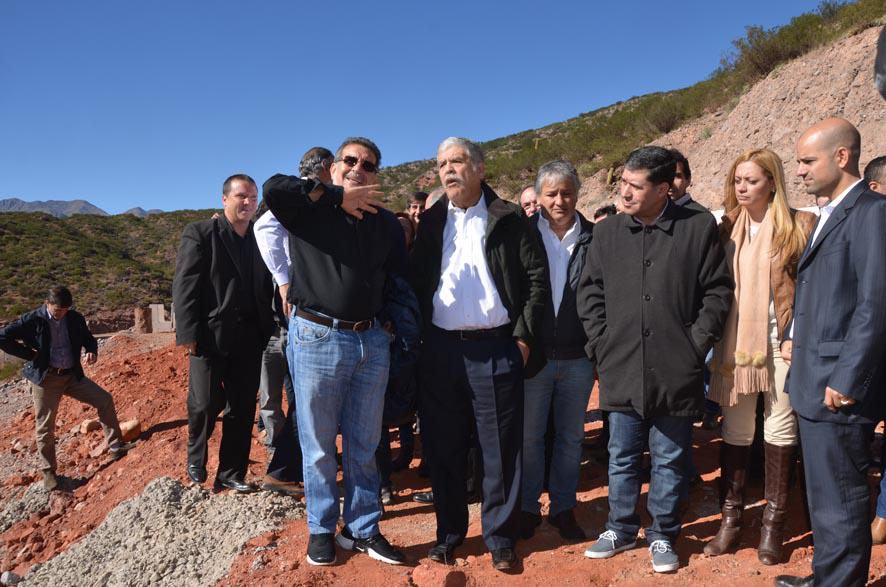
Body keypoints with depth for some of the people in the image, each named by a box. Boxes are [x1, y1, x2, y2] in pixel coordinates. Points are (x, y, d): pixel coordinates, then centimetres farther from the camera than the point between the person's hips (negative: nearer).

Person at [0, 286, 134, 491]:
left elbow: (88, 338, 16)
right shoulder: (32, 320, -11)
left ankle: (115, 446, 2)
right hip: (45, 378, -3)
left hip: (72, 375, 4)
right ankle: (48, 472, 18)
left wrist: (92, 351, -7)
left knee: (105, 399, -7)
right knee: (45, 427, 2)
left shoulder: (75, 318, 0)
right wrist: (30, 354, -12)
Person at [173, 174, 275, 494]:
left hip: (249, 341, 4)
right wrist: (189, 334, -14)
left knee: (242, 410, 7)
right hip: (210, 337, -4)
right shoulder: (199, 234, 0)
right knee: (205, 405, 1)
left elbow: (267, 288, 11)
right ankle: (196, 463, 29)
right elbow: (185, 286, -7)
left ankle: (231, 474, 22)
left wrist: (267, 331, 0)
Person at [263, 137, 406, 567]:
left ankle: (363, 530, 28)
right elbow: (275, 187, -21)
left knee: (364, 445, 13)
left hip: (372, 342, 3)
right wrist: (337, 196, -14)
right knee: (319, 445, 10)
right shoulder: (309, 209, 0)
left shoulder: (387, 224, 11)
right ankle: (321, 529, 29)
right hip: (317, 338, -3)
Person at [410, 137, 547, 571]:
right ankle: (449, 532, 27)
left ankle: (500, 538, 22)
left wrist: (523, 336, -6)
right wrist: (418, 336, 1)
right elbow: (416, 281, 10)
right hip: (440, 349, 3)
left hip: (496, 348, -3)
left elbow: (536, 279, 0)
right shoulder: (431, 221, 11)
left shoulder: (508, 219, 1)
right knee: (443, 447, 10)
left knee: (500, 449, 5)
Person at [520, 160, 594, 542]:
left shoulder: (593, 238, 2)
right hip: (533, 353, -1)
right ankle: (528, 507, 26)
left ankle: (563, 507, 30)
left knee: (571, 436, 14)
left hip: (578, 356, 2)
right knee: (529, 435, 10)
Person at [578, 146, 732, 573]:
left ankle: (662, 536, 30)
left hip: (675, 372, -2)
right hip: (621, 369, 2)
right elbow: (590, 292, 9)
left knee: (669, 460, 12)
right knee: (622, 457, 14)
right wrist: (600, 343, 2)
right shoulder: (607, 233, 5)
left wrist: (696, 342, -5)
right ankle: (621, 528, 33)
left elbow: (718, 291, 0)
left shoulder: (699, 228, -3)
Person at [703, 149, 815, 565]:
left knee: (781, 427, 7)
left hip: (782, 342, -2)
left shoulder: (799, 225, -1)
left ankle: (773, 523, 21)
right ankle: (730, 517, 20)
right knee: (735, 429, 8)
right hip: (735, 343, 2)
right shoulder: (727, 228, 7)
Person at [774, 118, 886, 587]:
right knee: (823, 492, 20)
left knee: (838, 500, 1)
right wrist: (792, 336, 10)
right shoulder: (829, 215, 16)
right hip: (813, 380, 10)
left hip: (839, 386, -10)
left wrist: (846, 381, -19)